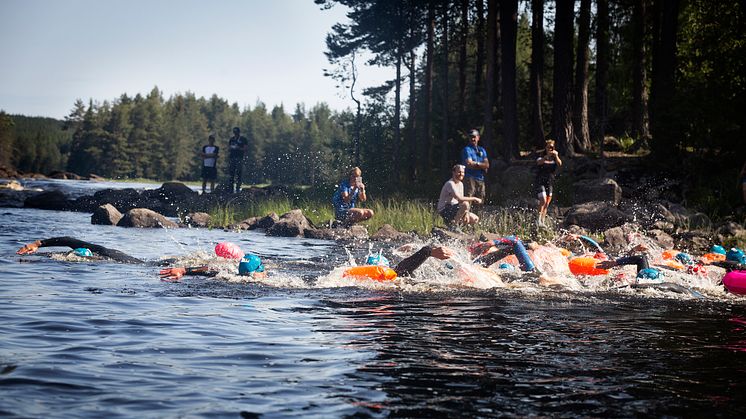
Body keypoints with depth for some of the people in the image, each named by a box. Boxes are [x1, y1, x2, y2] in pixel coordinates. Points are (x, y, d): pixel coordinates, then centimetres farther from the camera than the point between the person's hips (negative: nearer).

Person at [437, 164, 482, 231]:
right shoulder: (450, 184, -19)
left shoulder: (460, 184, 11)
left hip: (453, 209, 9)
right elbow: (459, 199, -31)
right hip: (444, 210, -9)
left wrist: (466, 213, -7)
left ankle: (451, 223, 12)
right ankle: (454, 225, -17)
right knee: (465, 204, -32)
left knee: (475, 219, 3)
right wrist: (474, 199, -22)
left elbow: (461, 200, 9)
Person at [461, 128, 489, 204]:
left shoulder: (482, 150, 18)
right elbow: (469, 164, -12)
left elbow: (487, 165, 7)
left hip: (480, 179, 6)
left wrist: (476, 164, -8)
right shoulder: (467, 149, 0)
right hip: (470, 178, -6)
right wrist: (481, 165, -1)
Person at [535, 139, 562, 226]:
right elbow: (539, 162, -29)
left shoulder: (555, 158, 6)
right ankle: (539, 220, -14)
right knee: (543, 201, -20)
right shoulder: (542, 157, -5)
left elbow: (559, 164, -14)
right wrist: (547, 156, -44)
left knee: (546, 204, 6)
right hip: (540, 182, -5)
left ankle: (542, 222, 13)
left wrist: (556, 156, -31)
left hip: (549, 183, 5)